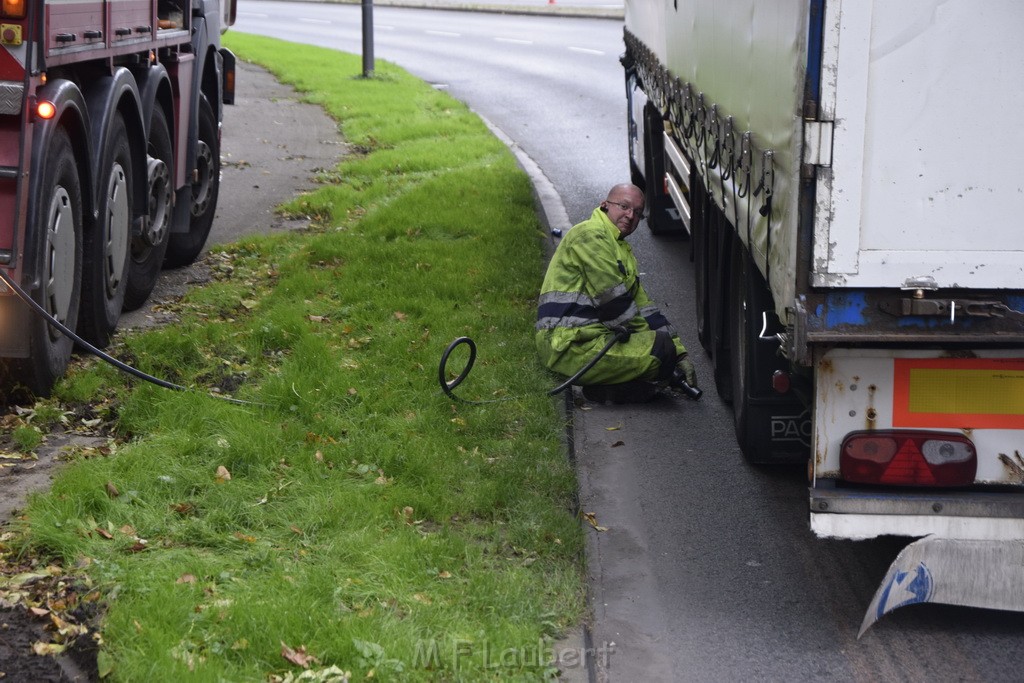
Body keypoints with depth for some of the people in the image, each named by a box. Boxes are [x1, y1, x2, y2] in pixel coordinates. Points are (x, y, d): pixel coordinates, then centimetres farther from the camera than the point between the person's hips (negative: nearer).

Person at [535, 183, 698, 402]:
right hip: (570, 346, -11)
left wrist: (680, 354, 12)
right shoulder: (591, 235, -9)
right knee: (661, 347, -22)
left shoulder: (623, 250, 24)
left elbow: (643, 306, 20)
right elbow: (615, 302, -14)